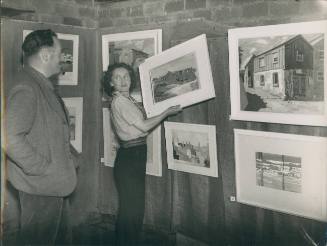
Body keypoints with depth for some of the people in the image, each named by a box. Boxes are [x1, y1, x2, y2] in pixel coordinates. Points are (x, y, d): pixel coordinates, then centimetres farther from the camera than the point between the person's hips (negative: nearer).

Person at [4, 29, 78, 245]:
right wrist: (42, 169, -23)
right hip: (40, 187, -9)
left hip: (57, 184, 9)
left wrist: (70, 159, 11)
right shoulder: (25, 89, -21)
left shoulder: (44, 85, 11)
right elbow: (11, 138, -31)